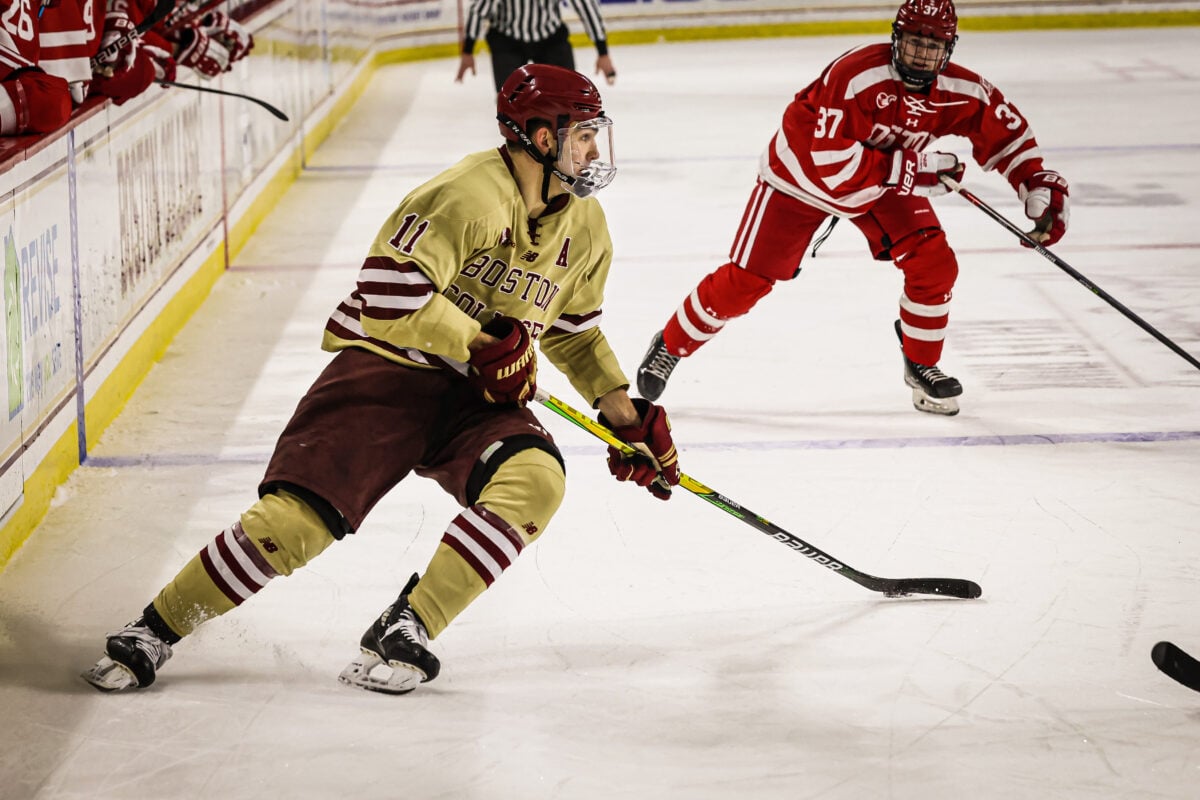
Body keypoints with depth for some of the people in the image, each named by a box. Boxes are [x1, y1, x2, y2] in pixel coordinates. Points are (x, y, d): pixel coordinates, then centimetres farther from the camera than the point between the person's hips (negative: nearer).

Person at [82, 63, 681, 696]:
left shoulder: (583, 226, 6)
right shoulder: (471, 194, -19)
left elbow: (574, 331, 21)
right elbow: (388, 295, -25)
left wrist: (626, 412, 12)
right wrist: (484, 343, -18)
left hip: (475, 396, 6)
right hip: (387, 367, -6)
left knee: (535, 478, -26)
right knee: (298, 517, -18)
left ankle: (406, 631, -16)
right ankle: (154, 630, 1)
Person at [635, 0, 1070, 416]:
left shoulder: (959, 92, -20)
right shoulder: (855, 76, -37)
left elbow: (1006, 131, -5)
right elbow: (830, 163, -39)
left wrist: (1041, 185, -19)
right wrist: (914, 167, -38)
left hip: (890, 174, 5)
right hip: (803, 170, -5)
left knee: (933, 263, -12)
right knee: (745, 281, -3)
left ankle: (921, 365, 10)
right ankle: (670, 346, 18)